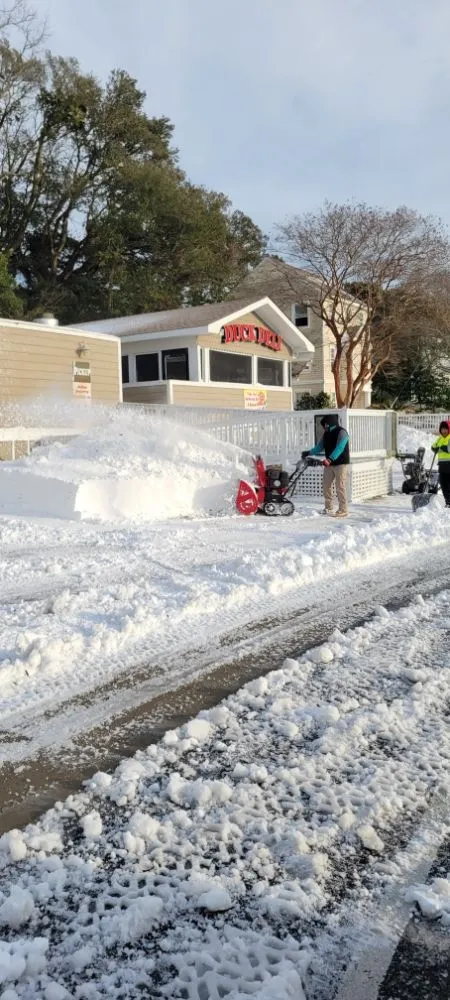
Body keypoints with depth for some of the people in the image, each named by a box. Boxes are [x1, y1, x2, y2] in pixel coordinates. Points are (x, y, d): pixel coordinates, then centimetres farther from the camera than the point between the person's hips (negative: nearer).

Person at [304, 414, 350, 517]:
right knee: (326, 485, 9)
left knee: (340, 487, -9)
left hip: (340, 463, -8)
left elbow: (339, 448, -25)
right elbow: (320, 447, 20)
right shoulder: (326, 434, 13)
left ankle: (343, 510, -5)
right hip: (329, 463, 8)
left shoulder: (341, 432, -13)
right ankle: (328, 508, 20)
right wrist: (309, 453, 10)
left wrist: (330, 459, -35)